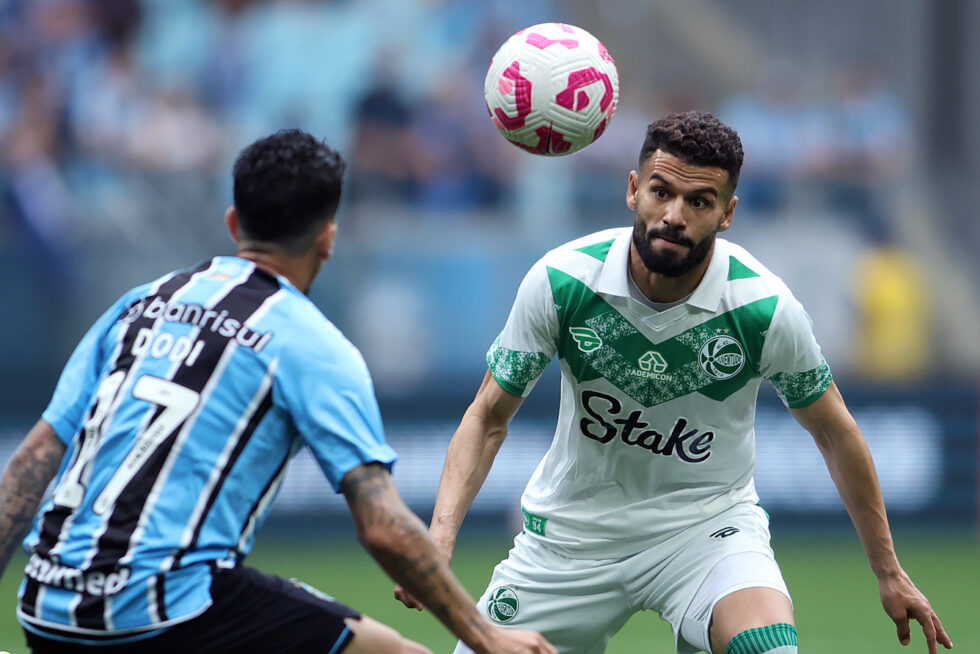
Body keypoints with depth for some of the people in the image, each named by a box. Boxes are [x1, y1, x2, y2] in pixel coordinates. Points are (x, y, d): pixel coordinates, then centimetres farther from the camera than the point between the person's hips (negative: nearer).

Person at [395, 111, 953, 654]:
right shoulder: (559, 282, -17)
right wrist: (440, 538, -22)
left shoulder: (765, 309, -18)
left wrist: (889, 572, 4)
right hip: (572, 528, 2)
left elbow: (834, 431, -1)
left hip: (708, 523, -2)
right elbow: (489, 417, -7)